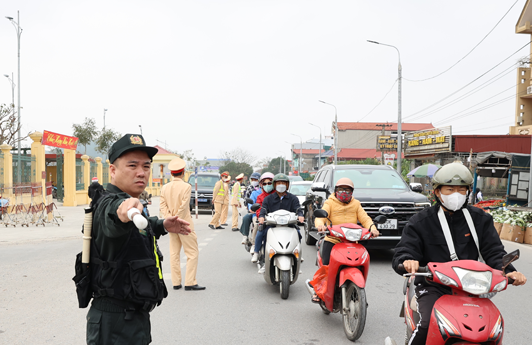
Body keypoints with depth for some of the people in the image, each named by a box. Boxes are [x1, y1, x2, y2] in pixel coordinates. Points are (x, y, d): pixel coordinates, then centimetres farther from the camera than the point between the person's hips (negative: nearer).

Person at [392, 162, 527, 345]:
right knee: (427, 324, -28)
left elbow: (494, 251, 5)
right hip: (433, 287, -3)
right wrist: (407, 261, -32)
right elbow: (402, 253, -7)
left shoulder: (480, 219, 8)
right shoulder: (420, 222, 0)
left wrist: (508, 271, -16)